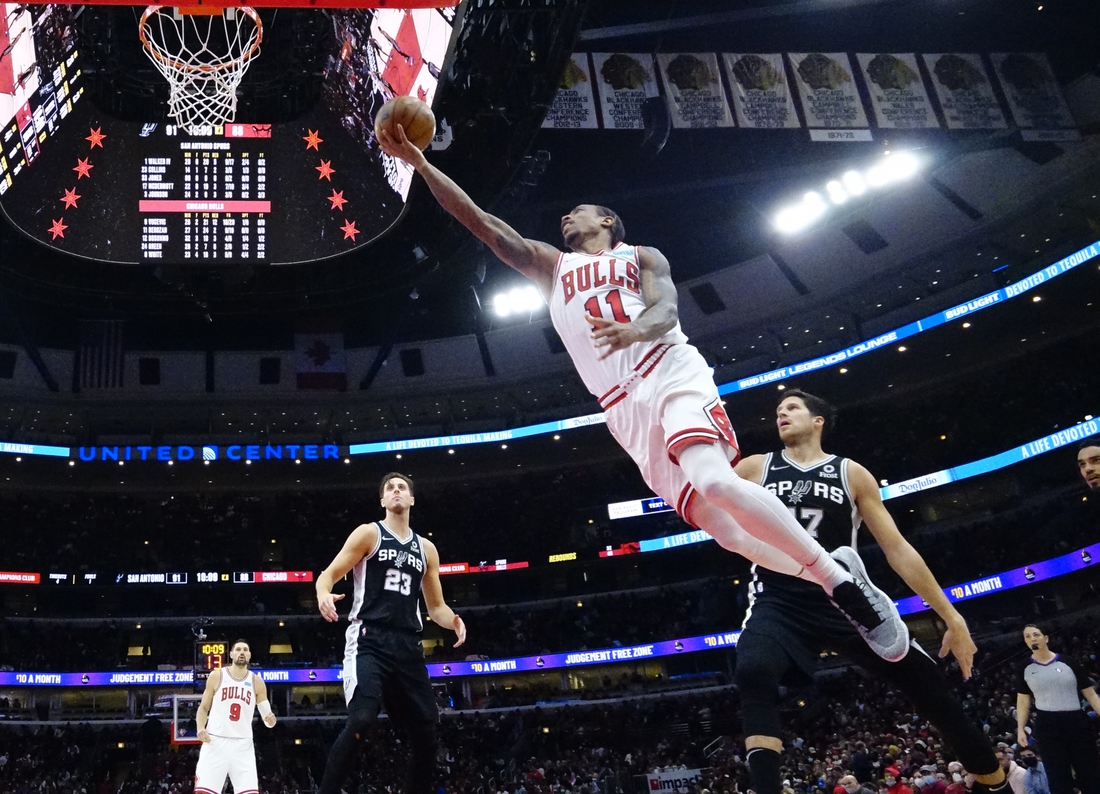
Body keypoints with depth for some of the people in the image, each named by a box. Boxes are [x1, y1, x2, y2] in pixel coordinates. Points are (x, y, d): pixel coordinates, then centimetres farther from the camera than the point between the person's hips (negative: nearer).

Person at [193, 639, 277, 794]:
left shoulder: (257, 681, 7)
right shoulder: (216, 676, 4)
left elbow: (267, 717, 8)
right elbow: (203, 708, 10)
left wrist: (270, 720, -16)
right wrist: (200, 728, -9)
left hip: (242, 745, 1)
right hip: (215, 742, -1)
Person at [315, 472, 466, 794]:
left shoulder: (426, 548, 18)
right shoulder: (368, 533, 5)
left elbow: (435, 606, 22)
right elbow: (329, 575, -1)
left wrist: (453, 621, -1)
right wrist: (323, 594, -25)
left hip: (408, 646, 5)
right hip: (369, 640, -5)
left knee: (426, 729, 2)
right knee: (361, 719, -24)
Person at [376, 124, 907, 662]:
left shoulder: (641, 256, 17)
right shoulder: (551, 266, 27)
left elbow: (666, 309, -3)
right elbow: (484, 225, 17)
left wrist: (632, 331, -28)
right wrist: (419, 163, 9)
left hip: (671, 375, -3)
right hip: (624, 410, 3)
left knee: (713, 482, -31)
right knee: (724, 530, -9)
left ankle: (842, 579, -21)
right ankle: (835, 582, 5)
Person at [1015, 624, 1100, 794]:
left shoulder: (1070, 663, -2)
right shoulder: (1025, 669, 5)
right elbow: (1023, 700, 11)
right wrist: (1020, 729, 3)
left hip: (1077, 723, -1)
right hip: (1047, 726, 1)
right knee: (1059, 778, 4)